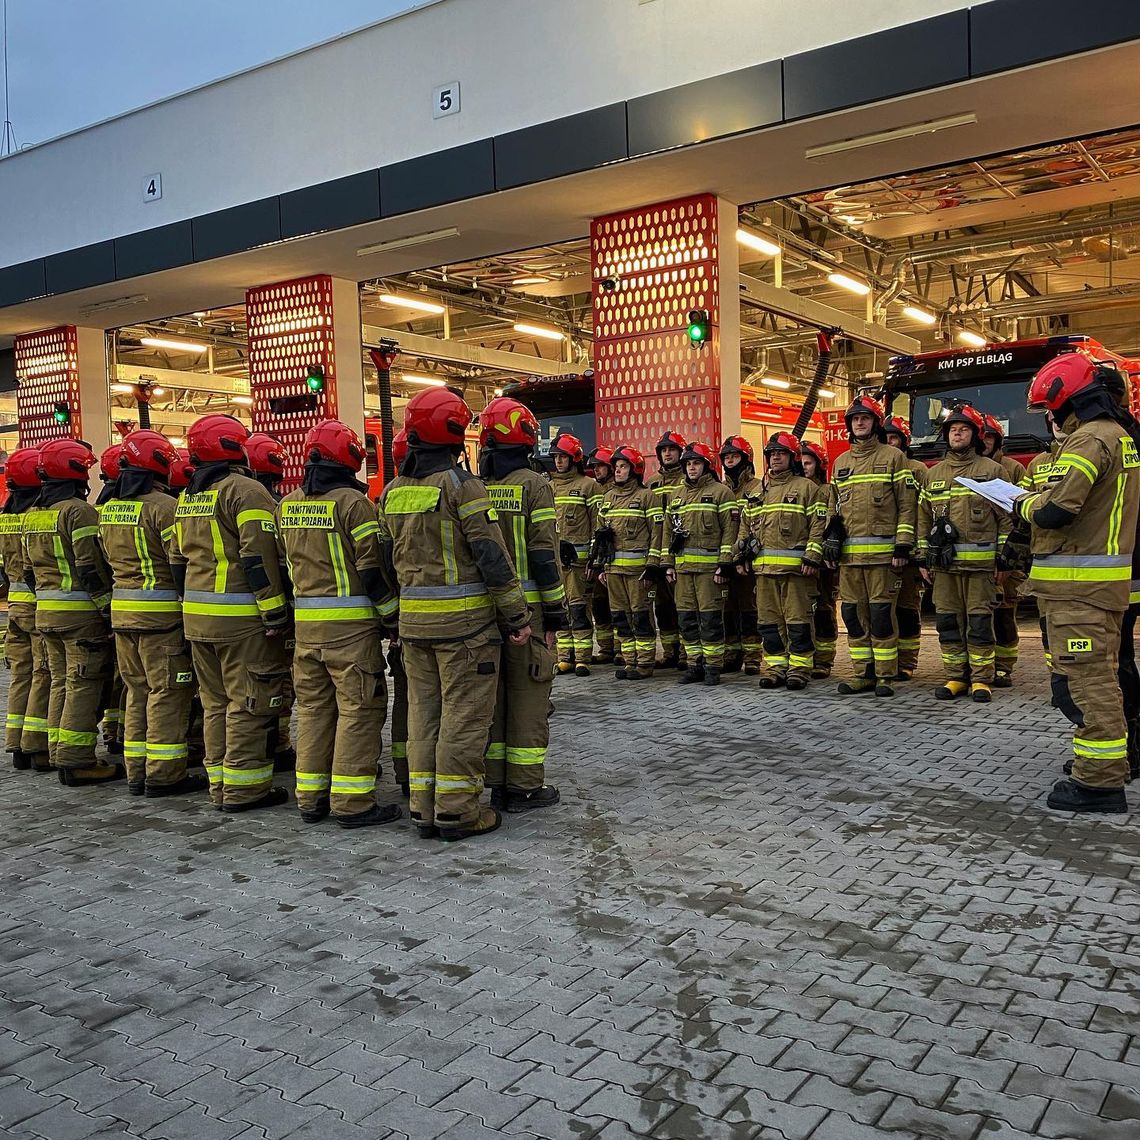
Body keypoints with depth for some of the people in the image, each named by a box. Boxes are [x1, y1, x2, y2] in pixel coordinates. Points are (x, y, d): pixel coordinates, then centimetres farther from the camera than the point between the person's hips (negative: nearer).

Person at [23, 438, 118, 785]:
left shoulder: (33, 515, 14)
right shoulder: (79, 511, -14)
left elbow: (30, 569, 18)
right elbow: (91, 568, -18)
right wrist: (109, 608, -13)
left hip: (46, 611, 9)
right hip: (81, 611, -9)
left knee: (61, 682, 15)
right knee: (84, 685, -4)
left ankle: (60, 755, 21)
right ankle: (76, 761, -4)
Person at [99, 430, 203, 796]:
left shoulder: (107, 509, 12)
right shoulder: (163, 506, -14)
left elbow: (109, 560, 18)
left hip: (122, 610, 8)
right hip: (161, 611, -8)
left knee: (138, 691, 15)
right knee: (168, 692, -1)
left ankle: (137, 772, 20)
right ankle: (163, 774, 3)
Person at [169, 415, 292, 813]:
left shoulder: (188, 498, 17)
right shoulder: (245, 490, -11)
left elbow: (178, 560, 20)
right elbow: (259, 557, -18)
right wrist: (276, 614, -17)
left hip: (198, 616, 9)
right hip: (242, 616, -9)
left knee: (216, 702, 15)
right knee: (250, 703, -2)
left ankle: (221, 785, 21)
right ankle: (244, 788, 2)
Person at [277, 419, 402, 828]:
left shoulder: (288, 505, 10)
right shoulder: (352, 501, -11)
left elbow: (283, 562, 16)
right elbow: (372, 567, -13)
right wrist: (391, 617, -5)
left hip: (305, 620, 7)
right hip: (351, 621, -7)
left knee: (313, 706, 14)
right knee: (359, 707, 0)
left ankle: (311, 797, 21)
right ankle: (352, 801, 1)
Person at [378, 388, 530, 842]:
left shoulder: (393, 491, 10)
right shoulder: (460, 484, -12)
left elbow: (388, 556, 16)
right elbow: (491, 555, -15)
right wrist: (517, 615, -9)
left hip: (413, 618, 7)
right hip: (464, 617, -7)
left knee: (423, 712, 13)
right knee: (464, 714, 1)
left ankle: (424, 808, 18)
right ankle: (457, 811, 5)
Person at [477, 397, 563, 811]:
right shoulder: (533, 485, -9)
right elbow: (544, 555, -13)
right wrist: (556, 612, -7)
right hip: (526, 607, -5)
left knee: (492, 692, 12)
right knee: (527, 696, 3)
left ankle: (497, 784, 18)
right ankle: (525, 787, 8)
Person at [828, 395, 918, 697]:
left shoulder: (893, 456, 3)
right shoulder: (841, 462, 17)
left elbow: (907, 505, -2)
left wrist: (903, 546, -9)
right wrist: (832, 536, 10)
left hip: (883, 553, -5)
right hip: (849, 554, 5)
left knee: (882, 614, -4)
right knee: (854, 614, 6)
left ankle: (885, 676, 3)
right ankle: (863, 673, 14)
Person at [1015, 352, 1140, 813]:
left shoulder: (1089, 439, -16)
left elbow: (1055, 511, -23)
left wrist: (1025, 504, -3)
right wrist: (1040, 501, 17)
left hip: (1078, 581, -10)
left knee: (1084, 677, -7)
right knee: (1099, 673, 19)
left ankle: (1100, 782, -4)